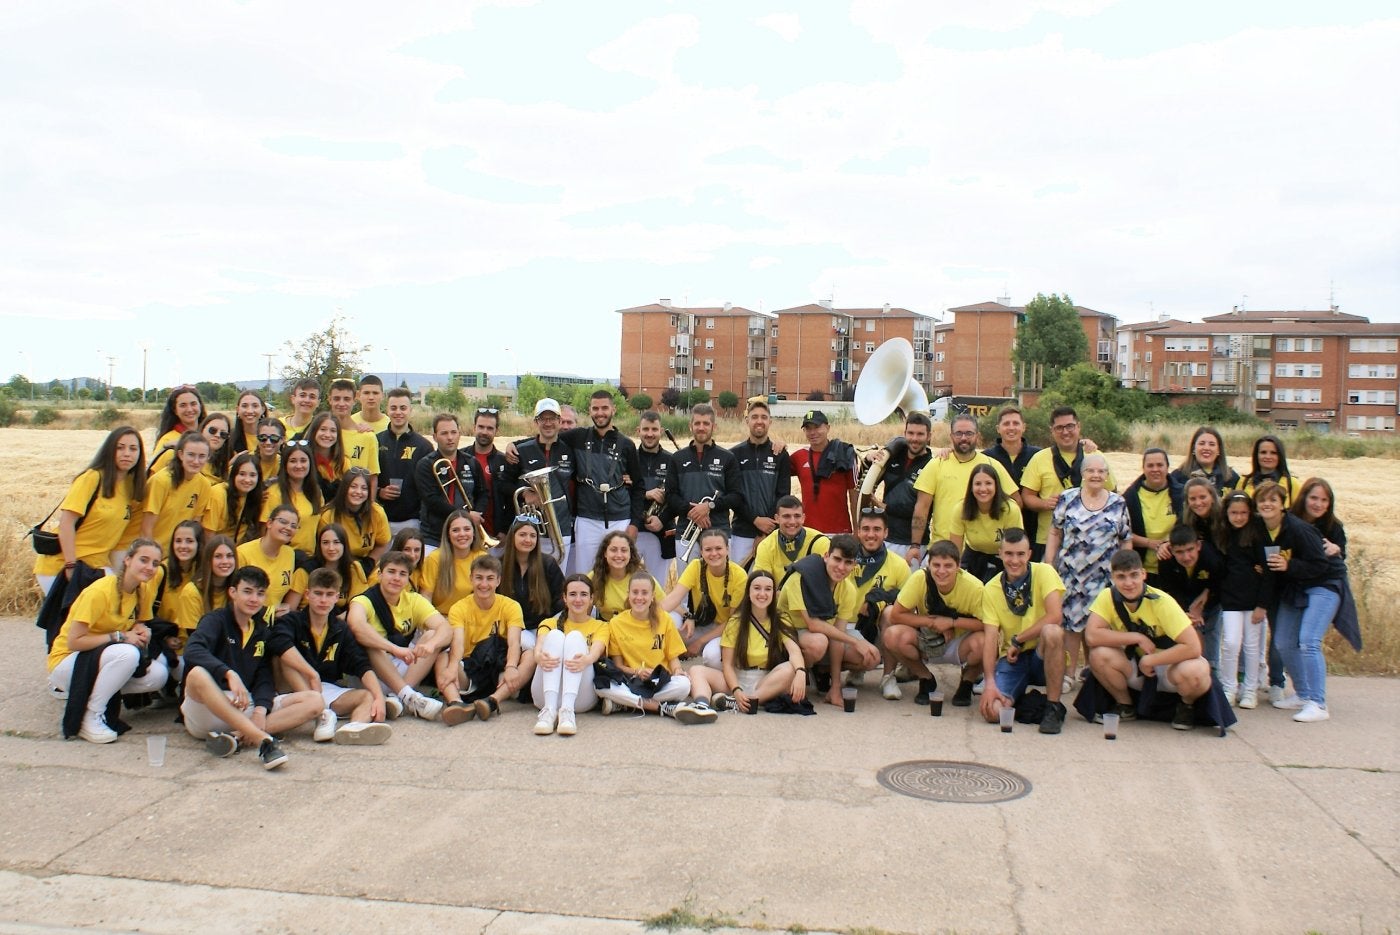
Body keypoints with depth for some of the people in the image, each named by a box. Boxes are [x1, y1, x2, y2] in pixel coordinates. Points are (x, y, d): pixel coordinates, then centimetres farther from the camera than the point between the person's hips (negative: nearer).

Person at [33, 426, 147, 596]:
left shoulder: (133, 486, 6)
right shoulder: (93, 477, -12)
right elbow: (66, 521, -17)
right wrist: (71, 566, -19)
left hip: (97, 566, 5)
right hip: (62, 565, -5)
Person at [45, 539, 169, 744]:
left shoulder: (144, 590, -3)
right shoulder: (100, 592, -24)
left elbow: (139, 623, 12)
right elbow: (74, 642, -25)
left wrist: (140, 631, -12)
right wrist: (119, 637, -24)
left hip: (100, 658, 7)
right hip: (67, 662, -7)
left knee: (158, 675, -16)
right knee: (127, 654, -35)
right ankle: (90, 716, -19)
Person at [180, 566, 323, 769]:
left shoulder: (262, 630, 15)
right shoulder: (216, 620, -1)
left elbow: (264, 677, 6)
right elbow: (192, 651, -23)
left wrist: (261, 710, -15)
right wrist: (230, 674, -39)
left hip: (248, 708, 5)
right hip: (210, 709, -5)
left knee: (315, 701, -14)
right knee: (198, 674, -37)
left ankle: (238, 737, -32)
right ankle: (263, 740, -45)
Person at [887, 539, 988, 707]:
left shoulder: (973, 587, -24)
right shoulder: (919, 579, -22)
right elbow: (895, 616, -18)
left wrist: (951, 622, -29)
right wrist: (932, 621, -24)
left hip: (959, 647, -1)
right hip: (926, 644, 1)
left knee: (983, 642, -34)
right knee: (892, 636, -28)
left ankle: (966, 684, 2)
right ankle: (926, 681, 2)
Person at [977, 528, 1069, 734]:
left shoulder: (1043, 572, -9)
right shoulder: (991, 589, -2)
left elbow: (1055, 617, -22)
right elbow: (990, 638, -8)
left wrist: (1017, 641, -15)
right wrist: (990, 683, -20)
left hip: (1043, 655, -2)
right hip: (1012, 658, 2)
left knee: (1051, 631, -37)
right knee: (992, 712, -23)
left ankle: (1054, 708, -20)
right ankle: (1021, 699, 15)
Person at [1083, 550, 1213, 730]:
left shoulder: (1161, 602, -23)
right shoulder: (1107, 597, -15)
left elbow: (1193, 647, -28)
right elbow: (1091, 636, -27)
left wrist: (1150, 660, -23)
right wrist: (1137, 637, -26)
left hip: (1167, 666, -2)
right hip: (1135, 667, 2)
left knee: (1195, 672, -36)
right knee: (1099, 654, -28)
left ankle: (1187, 706, 2)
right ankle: (1125, 706, 0)